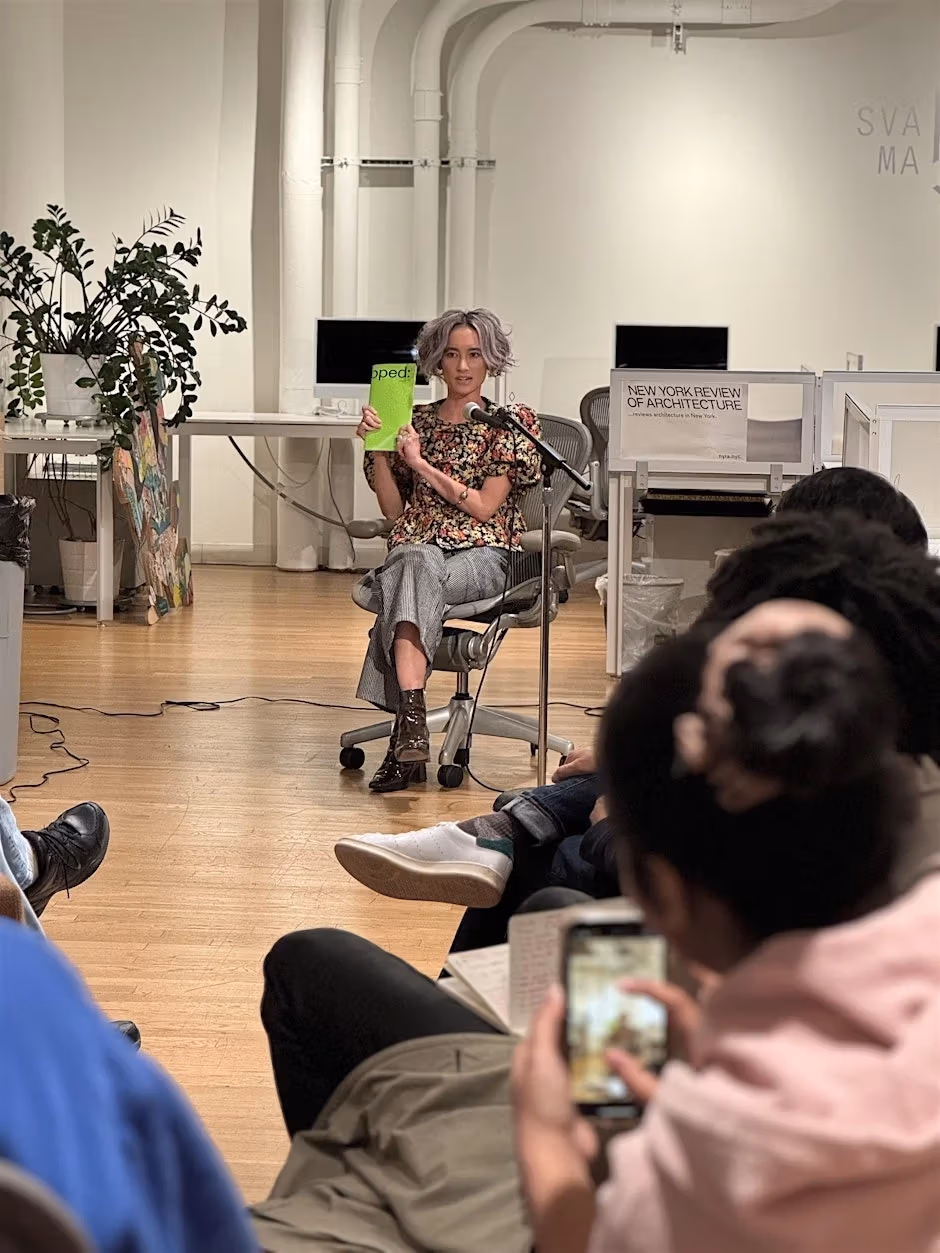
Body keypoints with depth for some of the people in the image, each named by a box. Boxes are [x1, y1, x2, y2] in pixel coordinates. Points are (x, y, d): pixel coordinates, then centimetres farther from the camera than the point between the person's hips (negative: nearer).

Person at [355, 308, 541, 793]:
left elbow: (484, 507, -2)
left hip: (482, 557, -2)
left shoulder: (509, 424, 9)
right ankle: (412, 725, -51)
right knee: (416, 563, -37)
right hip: (419, 548, 2)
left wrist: (423, 465, -4)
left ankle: (405, 725, -48)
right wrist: (377, 449, 3)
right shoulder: (414, 422, 18)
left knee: (416, 575, -37)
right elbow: (394, 512, 15)